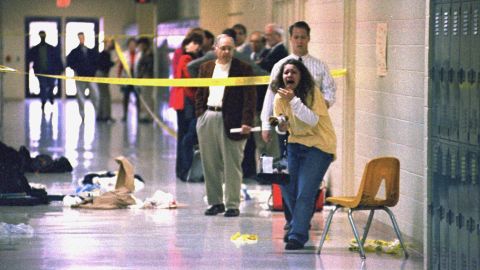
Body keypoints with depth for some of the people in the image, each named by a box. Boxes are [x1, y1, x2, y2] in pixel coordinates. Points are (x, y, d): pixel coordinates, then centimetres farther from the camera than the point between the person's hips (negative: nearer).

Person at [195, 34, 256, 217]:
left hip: (230, 120, -4)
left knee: (232, 165, -2)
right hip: (208, 118, 5)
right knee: (210, 165, 8)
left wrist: (246, 122, -15)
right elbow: (199, 94, 17)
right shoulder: (206, 68, 13)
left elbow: (250, 97, -6)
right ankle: (215, 202, 18)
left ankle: (232, 205, 4)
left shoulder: (243, 69, -1)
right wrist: (200, 115, 4)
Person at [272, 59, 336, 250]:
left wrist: (294, 100, -32)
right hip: (296, 144, 6)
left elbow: (313, 120, -25)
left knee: (305, 192, -13)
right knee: (286, 186, 6)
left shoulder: (312, 93, -15)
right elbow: (279, 124, 8)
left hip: (319, 146, -6)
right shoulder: (280, 98, 1)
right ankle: (299, 224, 31)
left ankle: (298, 236, -9)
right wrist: (280, 127, -16)